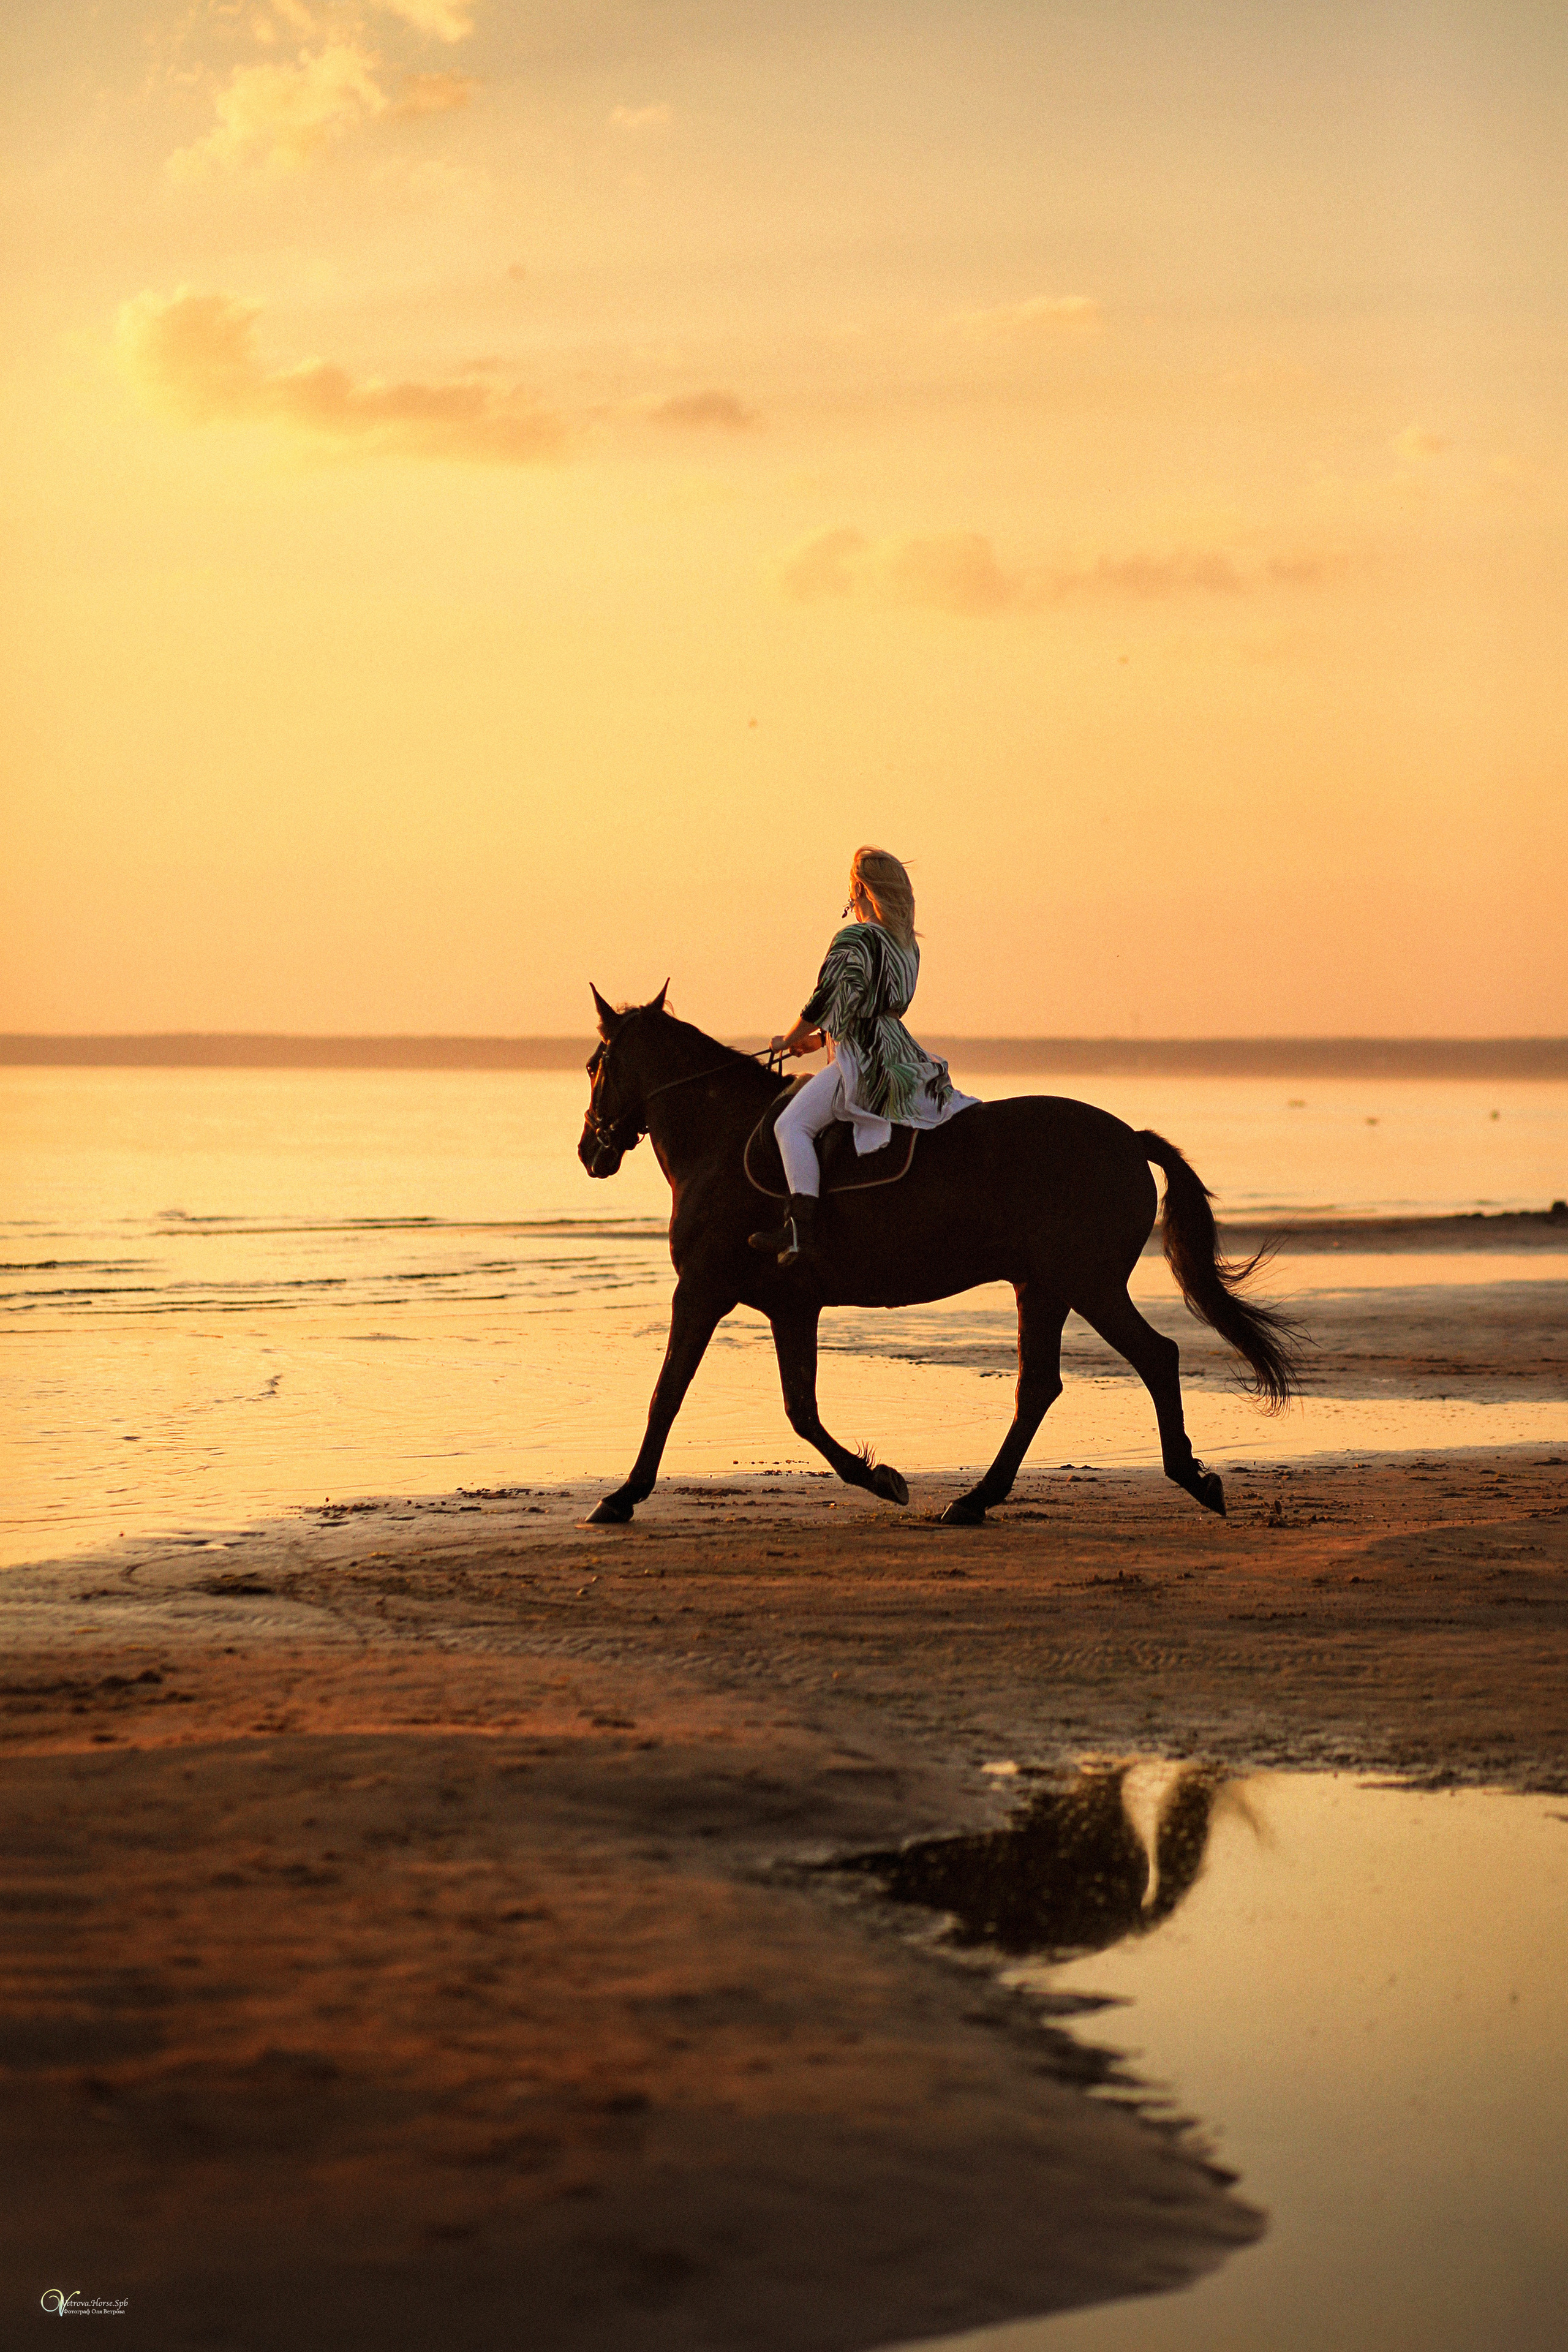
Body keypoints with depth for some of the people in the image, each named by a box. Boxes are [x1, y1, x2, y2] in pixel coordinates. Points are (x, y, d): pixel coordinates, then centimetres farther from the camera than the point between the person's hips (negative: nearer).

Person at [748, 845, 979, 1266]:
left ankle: (799, 1227, -33)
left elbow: (823, 1003, -12)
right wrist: (822, 1039, 24)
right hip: (899, 1054, 9)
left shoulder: (852, 939, -11)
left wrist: (790, 1041, 6)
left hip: (863, 1062, -9)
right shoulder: (908, 945, 16)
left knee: (793, 1124, -19)